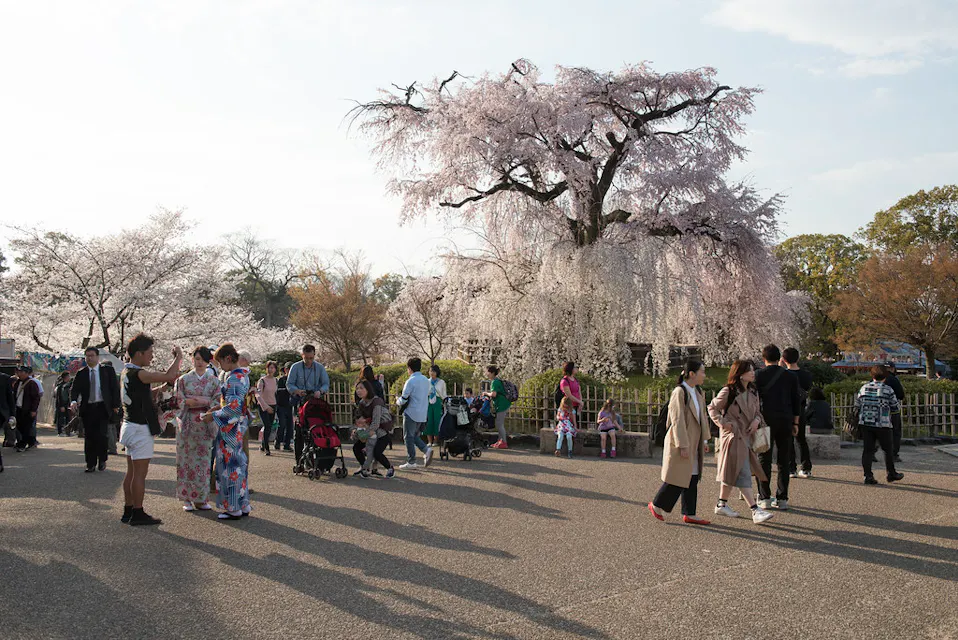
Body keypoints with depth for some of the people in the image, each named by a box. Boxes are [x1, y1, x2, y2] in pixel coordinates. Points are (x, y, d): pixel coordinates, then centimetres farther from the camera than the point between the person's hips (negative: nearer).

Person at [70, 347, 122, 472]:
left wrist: (115, 406, -1)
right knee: (89, 437, 4)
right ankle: (91, 464, 12)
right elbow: (75, 389, 4)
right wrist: (73, 401, -16)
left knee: (102, 434, -10)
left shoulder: (108, 370, 3)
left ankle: (102, 460, 12)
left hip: (103, 407, -2)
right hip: (87, 409, 3)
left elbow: (115, 388, 4)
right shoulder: (81, 373, 9)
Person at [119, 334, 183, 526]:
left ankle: (128, 511, 20)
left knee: (132, 472, 14)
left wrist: (166, 384, 12)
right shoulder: (137, 374, -19)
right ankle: (138, 513, 3)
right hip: (140, 429, -10)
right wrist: (179, 356, -12)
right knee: (140, 473, -3)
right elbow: (168, 376, -26)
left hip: (130, 426, 10)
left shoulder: (127, 372, 12)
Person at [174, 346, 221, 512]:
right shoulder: (184, 379, 6)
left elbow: (217, 403, 2)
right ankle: (187, 498, 8)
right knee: (187, 459, 0)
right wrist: (206, 400, -12)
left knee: (203, 459, 2)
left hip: (205, 424, 1)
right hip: (187, 423, 0)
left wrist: (202, 400, -14)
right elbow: (179, 401, -1)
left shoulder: (213, 380, 8)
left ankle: (201, 498, 8)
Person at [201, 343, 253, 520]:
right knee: (239, 465, 14)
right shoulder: (243, 375, 11)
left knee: (230, 466, -1)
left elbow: (233, 406, -23)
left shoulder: (234, 377, -18)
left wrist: (214, 416, -14)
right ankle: (243, 506, 20)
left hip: (231, 427, -9)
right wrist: (218, 409, 15)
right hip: (240, 423, 9)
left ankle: (233, 509, 7)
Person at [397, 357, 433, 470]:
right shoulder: (426, 380, 9)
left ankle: (411, 462, 6)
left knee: (409, 437, 3)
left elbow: (403, 400, -15)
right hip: (423, 414, 8)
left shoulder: (411, 381, -15)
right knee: (415, 435, 19)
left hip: (411, 414, -7)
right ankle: (426, 450, -2)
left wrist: (397, 400, 9)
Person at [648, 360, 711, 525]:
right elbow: (677, 420, -19)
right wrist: (682, 446, -20)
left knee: (692, 479, 10)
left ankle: (689, 514, 16)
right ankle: (656, 505, 13)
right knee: (677, 478, -3)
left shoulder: (699, 393, 11)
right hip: (680, 443, -9)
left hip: (694, 444, 9)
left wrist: (705, 439, 14)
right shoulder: (679, 392, -16)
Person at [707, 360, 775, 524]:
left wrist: (757, 420, -2)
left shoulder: (753, 392, 10)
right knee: (743, 474, -9)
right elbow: (712, 408, -4)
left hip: (747, 436, 7)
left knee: (734, 473, 13)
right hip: (733, 436, -7)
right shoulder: (728, 392, -11)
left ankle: (722, 504, 24)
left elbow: (758, 411, 19)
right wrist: (723, 423, -13)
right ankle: (755, 510, -12)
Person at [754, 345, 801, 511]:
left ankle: (765, 498, 2)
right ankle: (782, 498, 8)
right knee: (783, 461, 8)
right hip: (785, 421, 3)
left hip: (767, 421, -3)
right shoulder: (790, 376, 7)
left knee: (764, 460, 2)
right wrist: (795, 423, 14)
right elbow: (796, 401, 9)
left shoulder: (758, 376, -2)